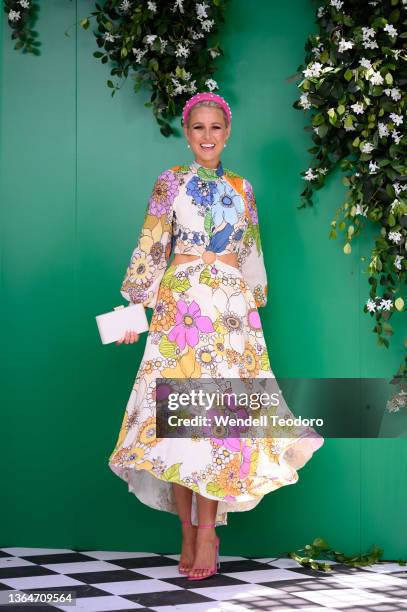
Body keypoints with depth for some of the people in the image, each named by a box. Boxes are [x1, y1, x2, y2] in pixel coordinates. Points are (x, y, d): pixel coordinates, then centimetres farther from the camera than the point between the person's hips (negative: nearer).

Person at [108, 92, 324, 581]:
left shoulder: (241, 188, 14)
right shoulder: (171, 182, 5)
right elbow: (149, 249, 2)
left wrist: (254, 304, 18)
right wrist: (134, 307, -4)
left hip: (232, 309, 2)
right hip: (181, 307, -2)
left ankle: (206, 532, -2)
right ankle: (190, 536, 0)